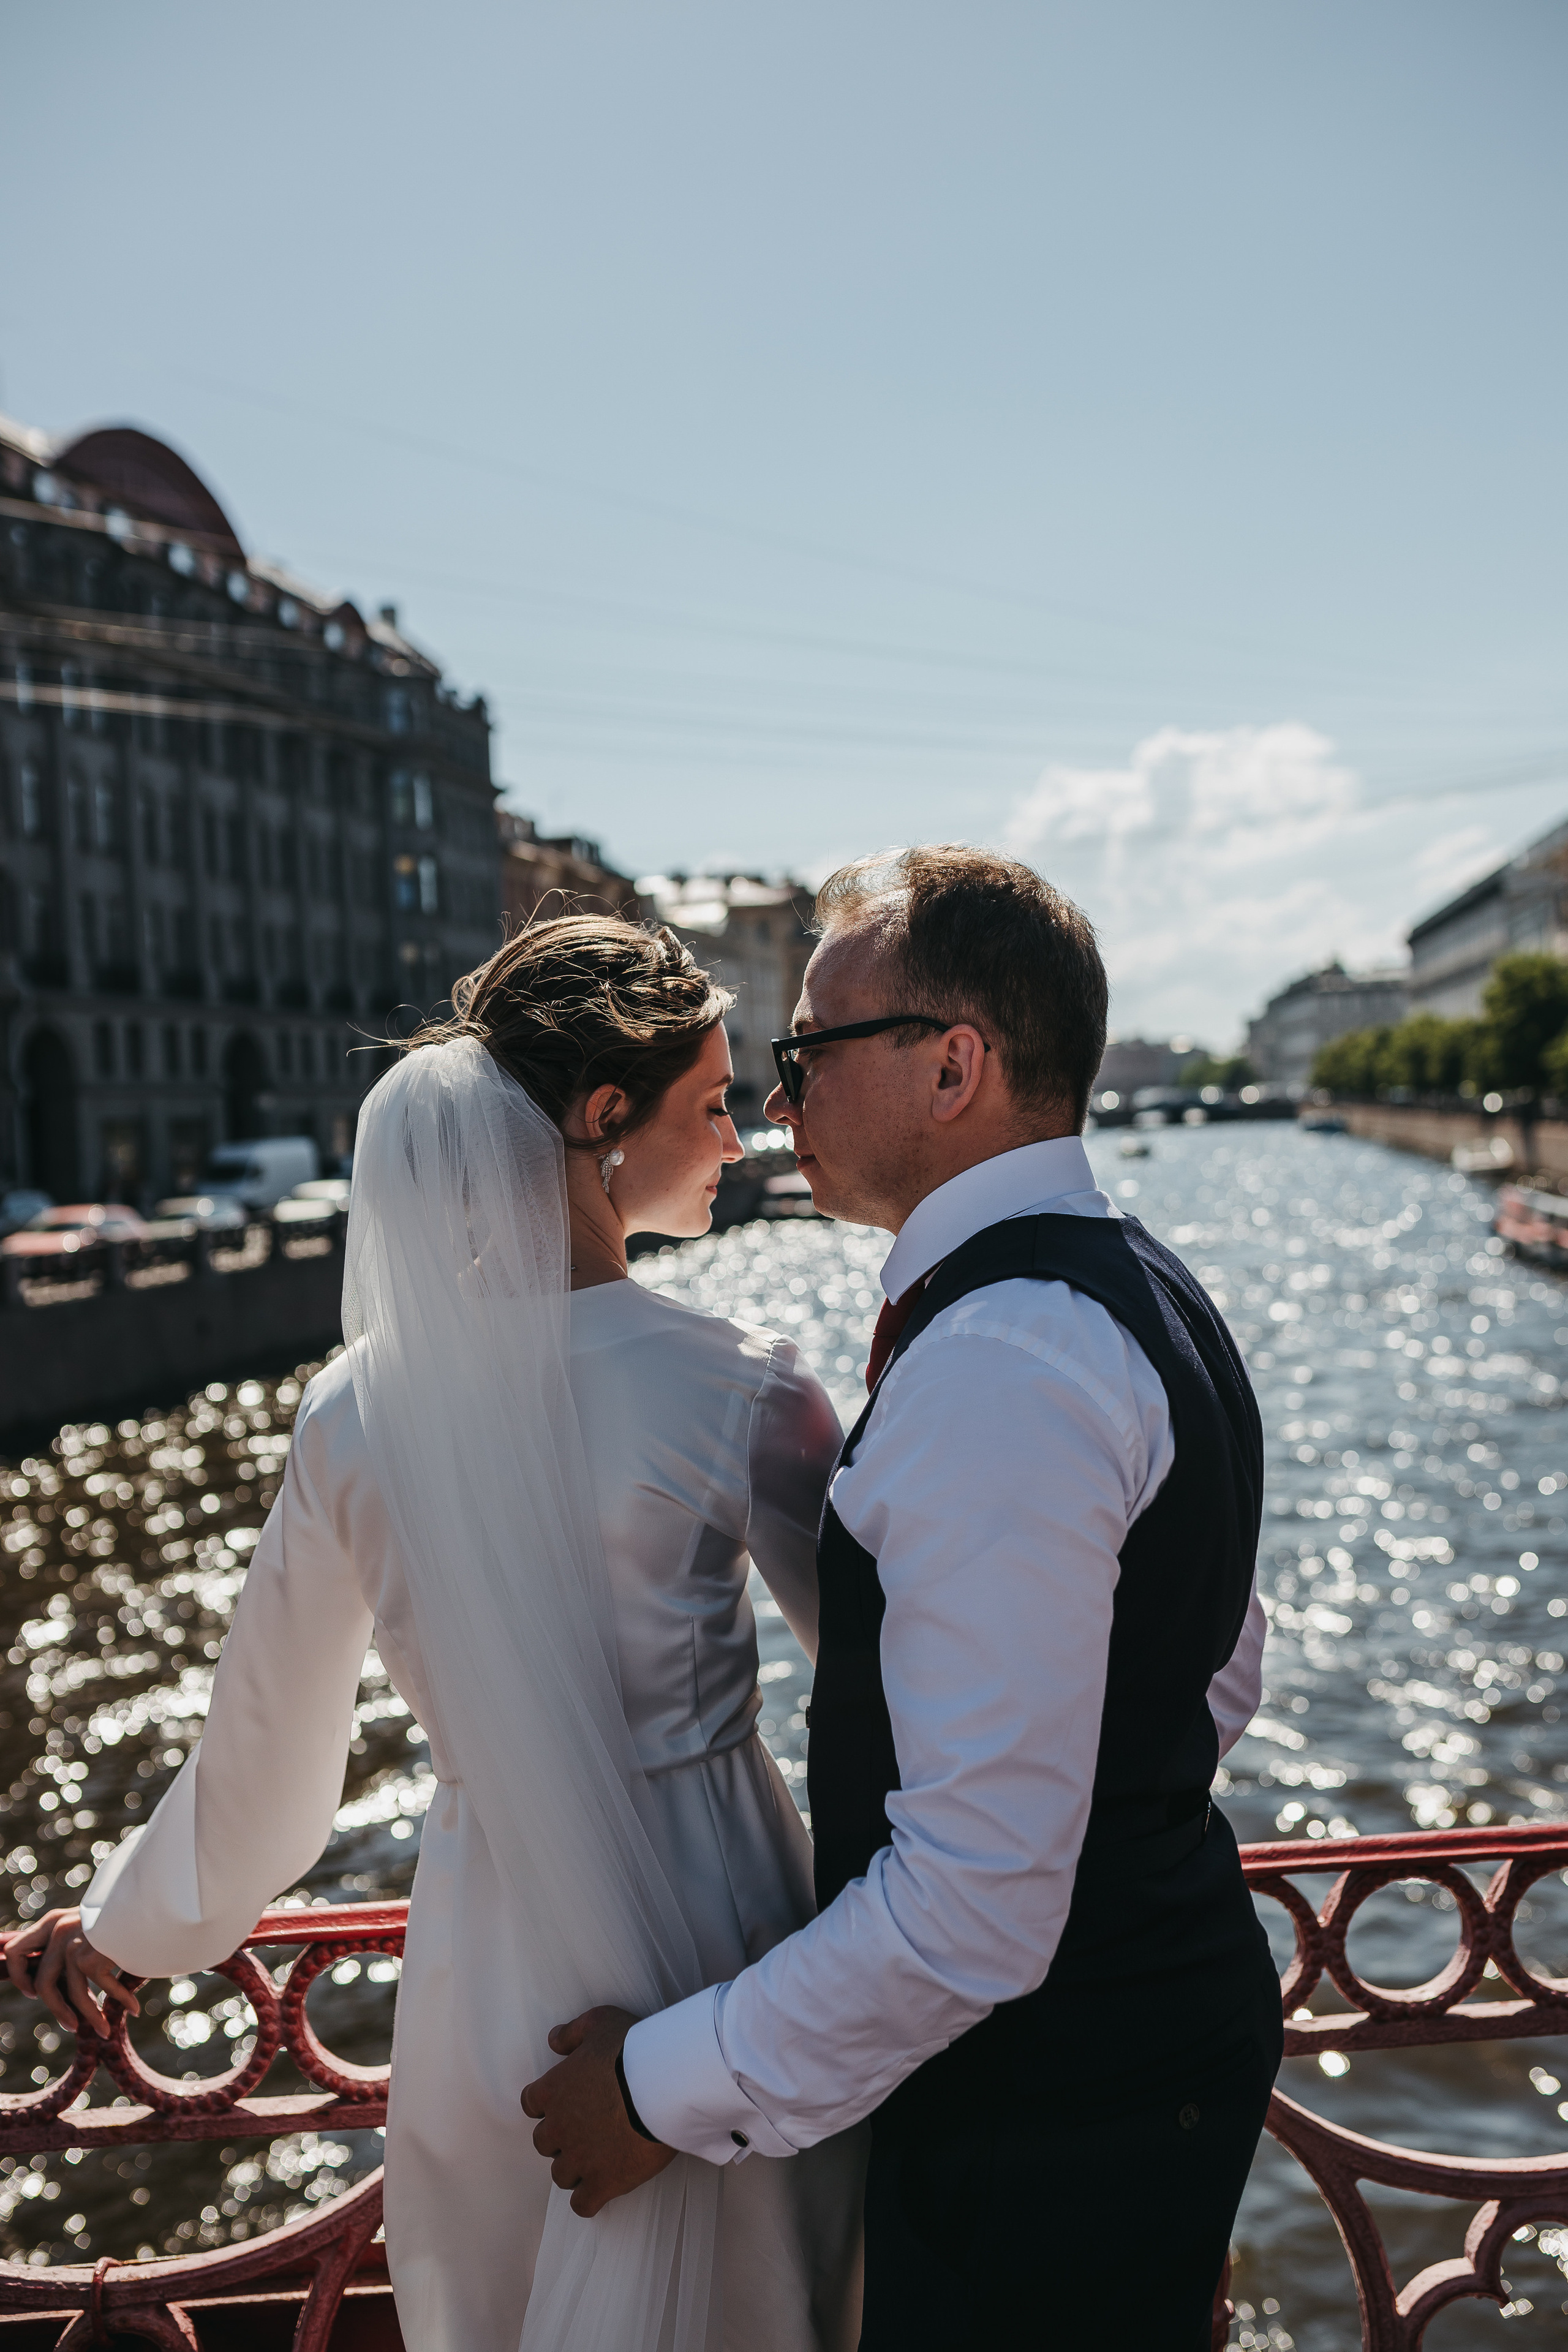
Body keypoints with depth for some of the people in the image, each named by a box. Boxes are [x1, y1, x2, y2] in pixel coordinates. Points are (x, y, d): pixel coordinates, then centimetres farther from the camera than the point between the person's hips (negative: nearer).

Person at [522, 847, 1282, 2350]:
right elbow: (1221, 1677, 15)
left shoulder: (993, 1369, -29)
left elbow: (977, 1906, -29)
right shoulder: (1137, 1293, 4)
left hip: (1045, 2111, -9)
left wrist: (671, 2088, -17)